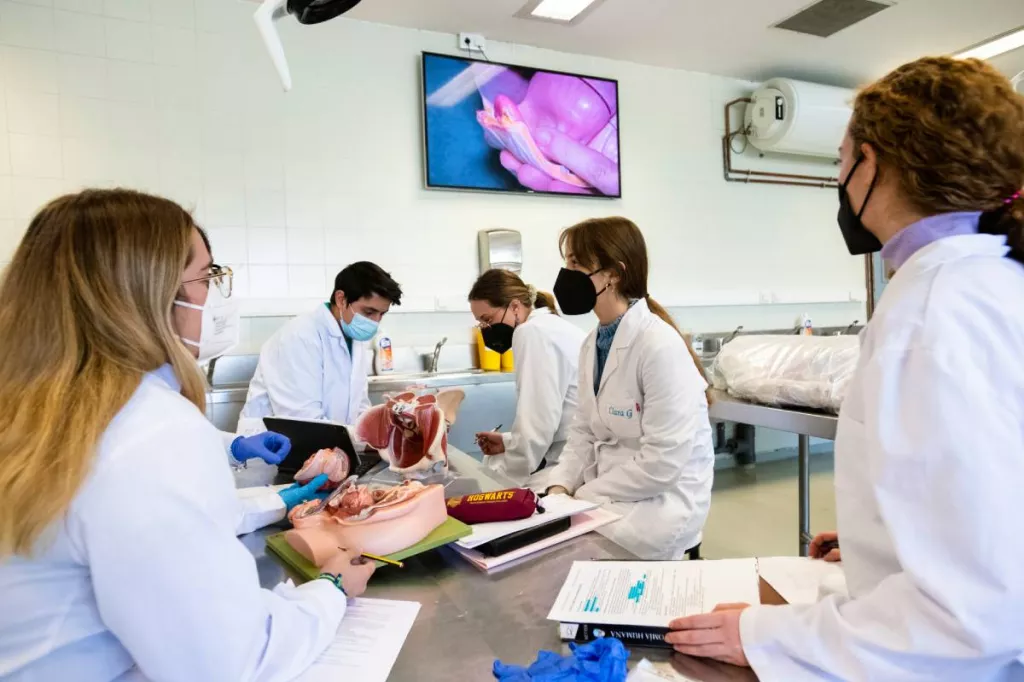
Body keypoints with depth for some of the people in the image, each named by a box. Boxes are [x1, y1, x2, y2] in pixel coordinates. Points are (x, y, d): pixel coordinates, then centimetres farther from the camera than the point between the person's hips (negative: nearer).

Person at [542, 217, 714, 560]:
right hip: (609, 492, 7)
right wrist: (560, 486, -10)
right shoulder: (593, 345, 5)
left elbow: (662, 464, -24)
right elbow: (584, 433, 6)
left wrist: (582, 495, -17)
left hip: (661, 500, -7)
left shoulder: (660, 345, -22)